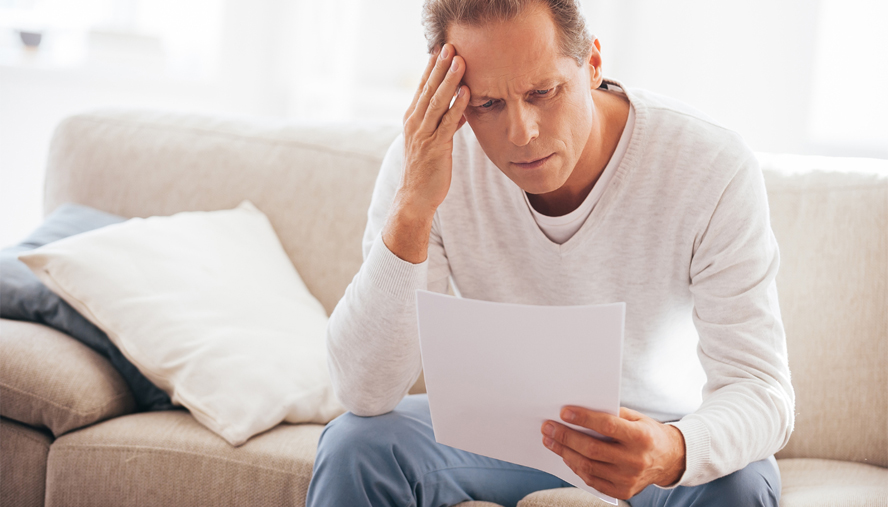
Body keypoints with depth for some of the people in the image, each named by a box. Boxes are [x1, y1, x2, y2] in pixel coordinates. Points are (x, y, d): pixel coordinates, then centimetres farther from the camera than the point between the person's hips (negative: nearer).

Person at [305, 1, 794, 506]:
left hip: (657, 428, 0)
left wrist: (672, 454, -50)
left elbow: (761, 390, -26)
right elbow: (366, 393, -25)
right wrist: (412, 208, -37)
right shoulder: (430, 158, -21)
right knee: (352, 447, -25)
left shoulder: (715, 168, -26)